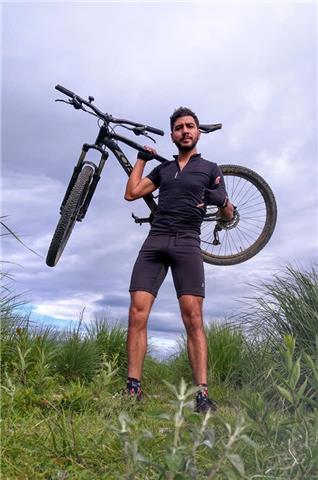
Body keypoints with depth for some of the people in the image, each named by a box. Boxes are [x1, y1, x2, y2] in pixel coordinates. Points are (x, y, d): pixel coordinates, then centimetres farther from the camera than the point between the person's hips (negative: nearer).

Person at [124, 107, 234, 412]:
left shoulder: (210, 169, 15)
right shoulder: (163, 168, 23)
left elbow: (228, 215, 14)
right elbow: (131, 193, 17)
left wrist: (221, 199, -8)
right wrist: (141, 158, 20)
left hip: (187, 244, -2)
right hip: (154, 241, 3)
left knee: (193, 318, -13)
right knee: (137, 313, -10)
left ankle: (202, 394, -12)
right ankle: (133, 389, -6)